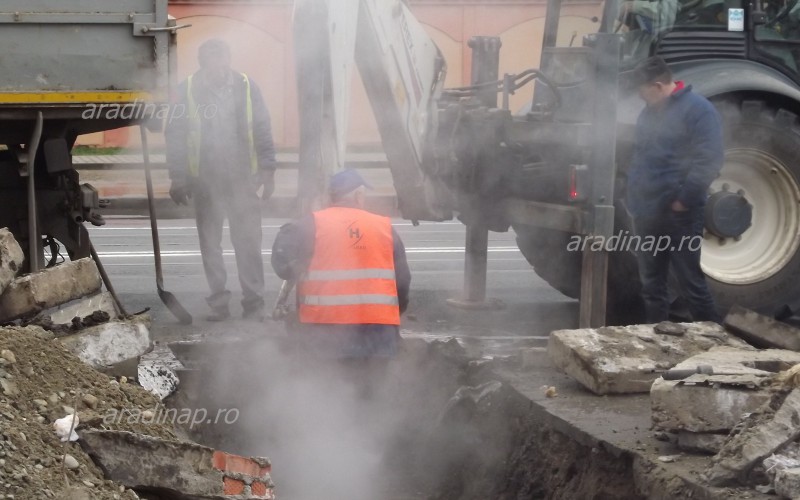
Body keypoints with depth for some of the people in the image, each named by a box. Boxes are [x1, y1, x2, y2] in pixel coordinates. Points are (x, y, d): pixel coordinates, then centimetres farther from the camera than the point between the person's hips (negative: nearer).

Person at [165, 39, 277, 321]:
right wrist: (177, 178, 0)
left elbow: (262, 131, 4)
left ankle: (254, 303, 3)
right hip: (205, 181, 1)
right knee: (210, 244, 8)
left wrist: (267, 170, 0)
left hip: (243, 179, -1)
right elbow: (175, 137, 3)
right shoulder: (187, 91, 0)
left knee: (248, 242, -4)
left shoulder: (246, 87, 1)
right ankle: (218, 302, 19)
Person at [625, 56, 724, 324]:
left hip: (679, 214, -8)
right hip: (646, 212, 8)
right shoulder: (650, 111, 15)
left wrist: (683, 199, -19)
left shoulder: (697, 109, -12)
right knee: (651, 284, 13)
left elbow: (708, 160, -19)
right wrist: (633, 199, 14)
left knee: (691, 281, -4)